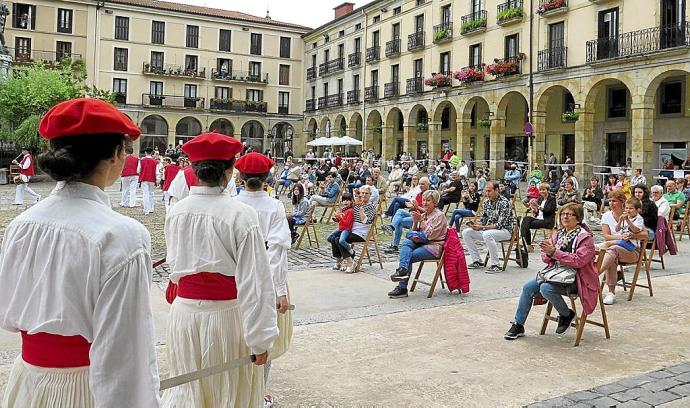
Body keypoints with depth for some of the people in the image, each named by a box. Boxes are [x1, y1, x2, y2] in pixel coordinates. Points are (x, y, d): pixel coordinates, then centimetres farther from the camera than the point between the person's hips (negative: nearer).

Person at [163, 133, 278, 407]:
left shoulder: (175, 212, -3)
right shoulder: (241, 215, -18)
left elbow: (174, 262, 10)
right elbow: (254, 281, -19)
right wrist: (261, 339, -14)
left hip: (184, 313, 4)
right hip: (226, 316, -4)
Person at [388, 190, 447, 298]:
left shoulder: (439, 215, -5)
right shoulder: (422, 215, 16)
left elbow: (430, 235, -15)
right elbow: (414, 234, 11)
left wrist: (420, 220, -16)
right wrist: (415, 222, -6)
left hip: (434, 246, -6)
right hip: (422, 244, 6)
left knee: (409, 256, -24)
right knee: (407, 243, -24)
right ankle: (403, 269, -34)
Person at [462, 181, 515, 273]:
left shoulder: (504, 203, -17)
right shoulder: (486, 202, 6)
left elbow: (500, 225, -24)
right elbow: (484, 220, 11)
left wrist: (482, 227, -30)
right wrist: (475, 223, -12)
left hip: (504, 230, -8)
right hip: (488, 229, 8)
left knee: (487, 234, -39)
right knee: (466, 232, -4)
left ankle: (495, 265, -27)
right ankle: (477, 261, 1)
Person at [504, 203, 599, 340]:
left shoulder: (585, 237, -8)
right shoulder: (558, 234, 13)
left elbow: (579, 260, -21)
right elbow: (546, 257, 14)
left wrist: (554, 252, -25)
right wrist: (548, 254, -12)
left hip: (574, 278, -7)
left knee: (546, 288, -31)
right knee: (528, 287, -11)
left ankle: (566, 315, -3)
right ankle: (518, 326, -1)